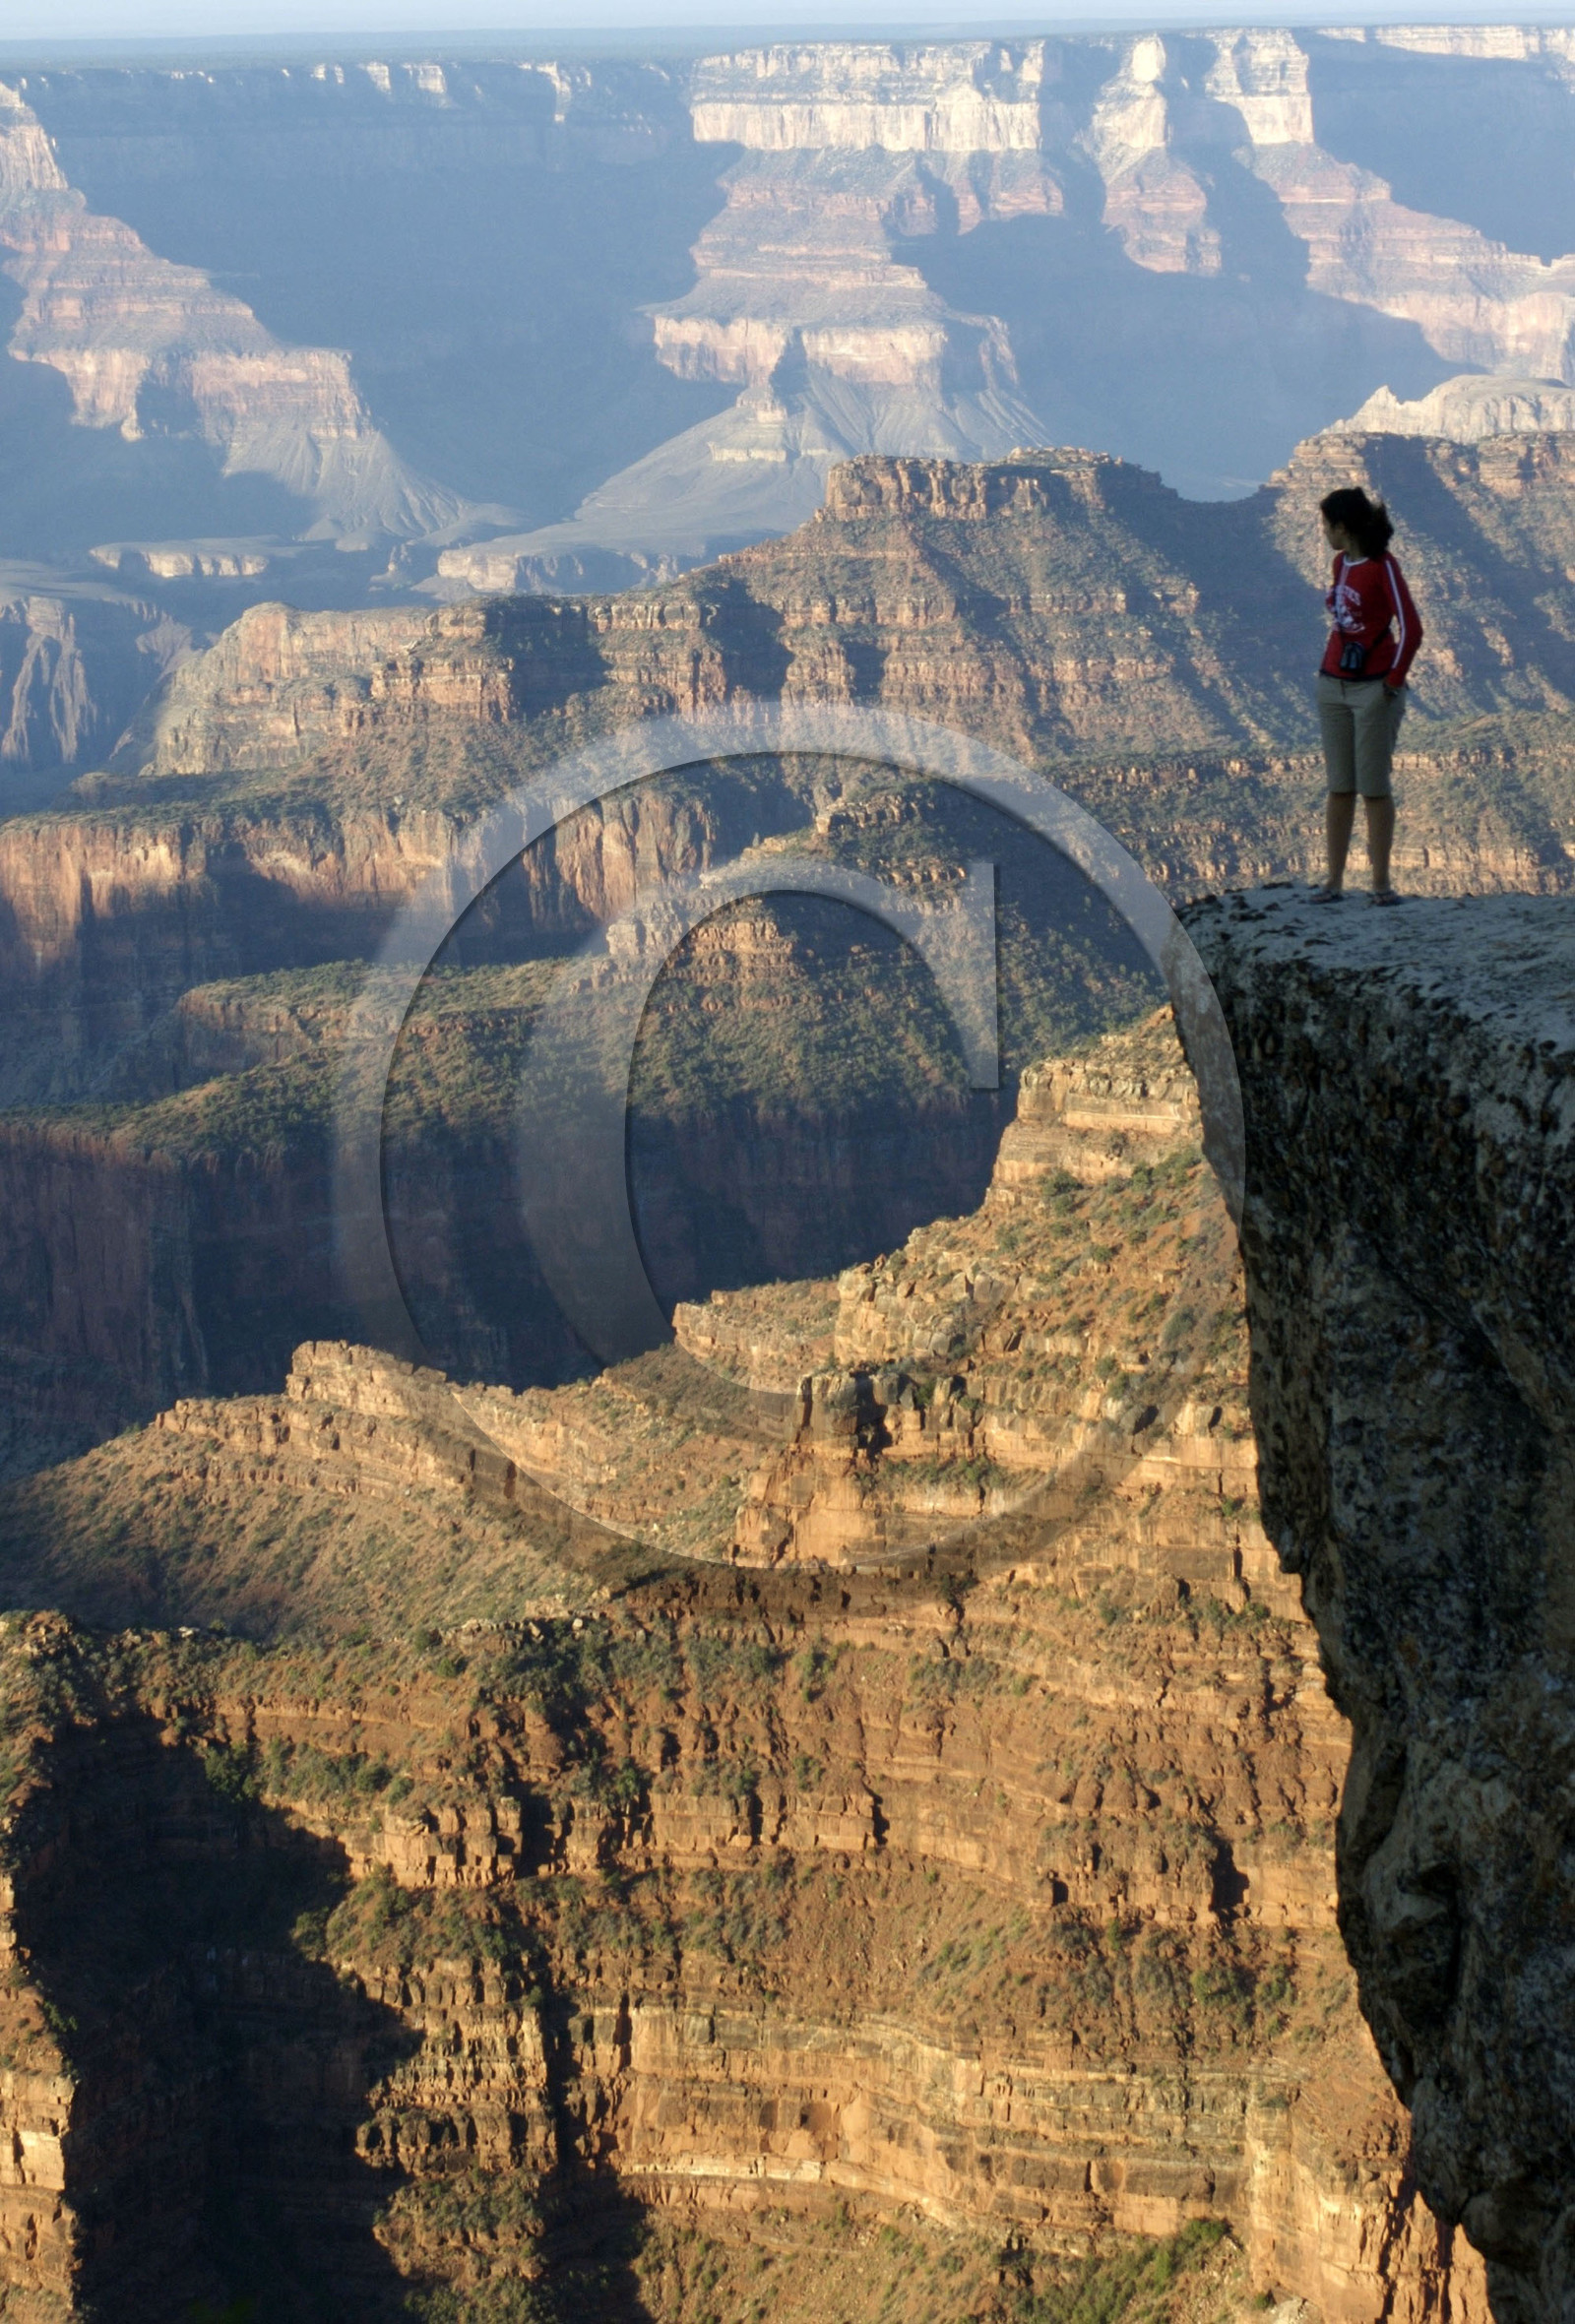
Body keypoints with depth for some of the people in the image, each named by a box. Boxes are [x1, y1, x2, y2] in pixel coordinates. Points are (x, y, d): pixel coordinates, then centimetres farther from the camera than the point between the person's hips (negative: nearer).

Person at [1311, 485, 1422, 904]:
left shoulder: (1382, 567, -12)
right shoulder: (1341, 564, 10)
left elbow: (1410, 628, -15)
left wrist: (1394, 678, -10)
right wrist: (1332, 666, 10)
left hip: (1373, 688, -7)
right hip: (1334, 685, 7)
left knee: (1374, 787, -4)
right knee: (1339, 787, 7)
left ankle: (1381, 881, 1)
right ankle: (1333, 880, 9)